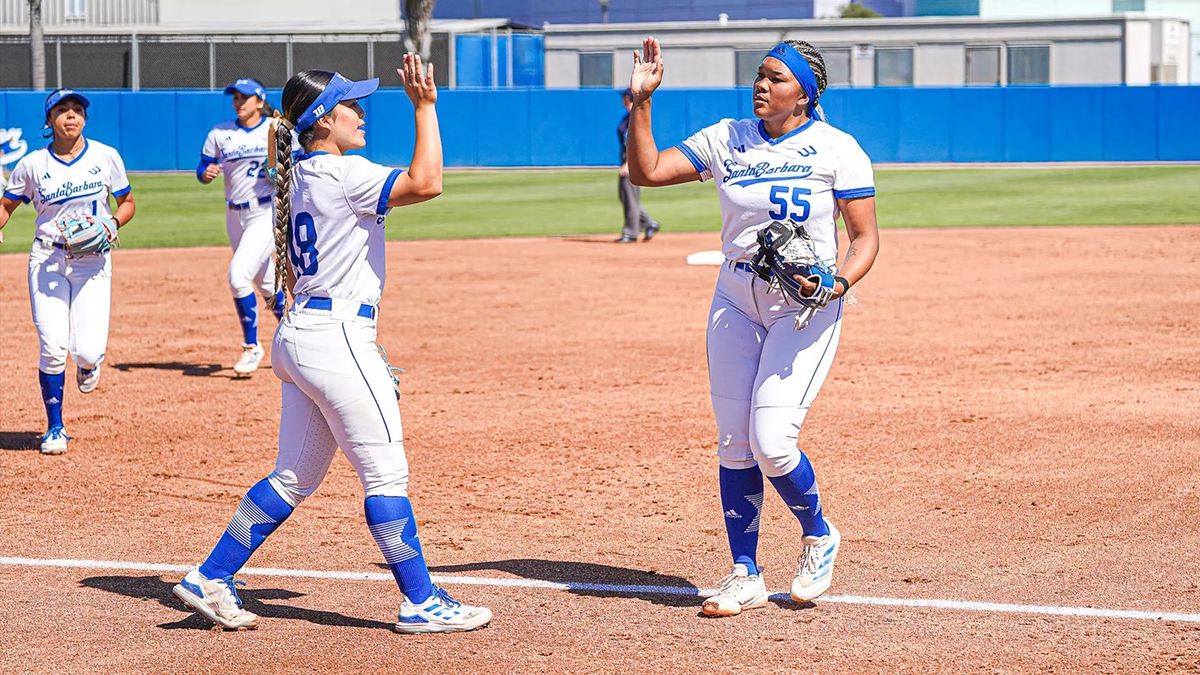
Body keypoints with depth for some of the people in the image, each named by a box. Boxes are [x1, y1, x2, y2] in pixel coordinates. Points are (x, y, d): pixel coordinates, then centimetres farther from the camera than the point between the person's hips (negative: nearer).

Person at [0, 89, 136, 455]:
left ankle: (88, 363, 28)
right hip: (47, 260, 0)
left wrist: (113, 223, -9)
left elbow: (127, 202, 11)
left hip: (93, 263, 0)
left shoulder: (106, 157, 0)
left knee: (87, 351, -12)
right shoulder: (32, 164, -1)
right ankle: (55, 429, 10)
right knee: (52, 348, -8)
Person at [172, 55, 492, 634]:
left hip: (298, 334, 9)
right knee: (386, 474, -2)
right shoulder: (341, 173, -14)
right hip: (338, 336, -9)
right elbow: (425, 183, -25)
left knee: (294, 477, 15)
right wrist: (425, 107, -17)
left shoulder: (297, 177, 15)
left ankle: (209, 580, 16)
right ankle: (421, 605, 4)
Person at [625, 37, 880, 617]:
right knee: (733, 443, 4)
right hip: (736, 302, 5)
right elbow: (645, 171, 2)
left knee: (772, 443, -15)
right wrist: (641, 101, -8)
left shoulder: (837, 150, -7)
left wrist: (839, 283, -24)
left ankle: (818, 536, 14)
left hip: (806, 306, -5)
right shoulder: (726, 140, 4)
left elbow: (866, 237, -6)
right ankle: (745, 575, 14)